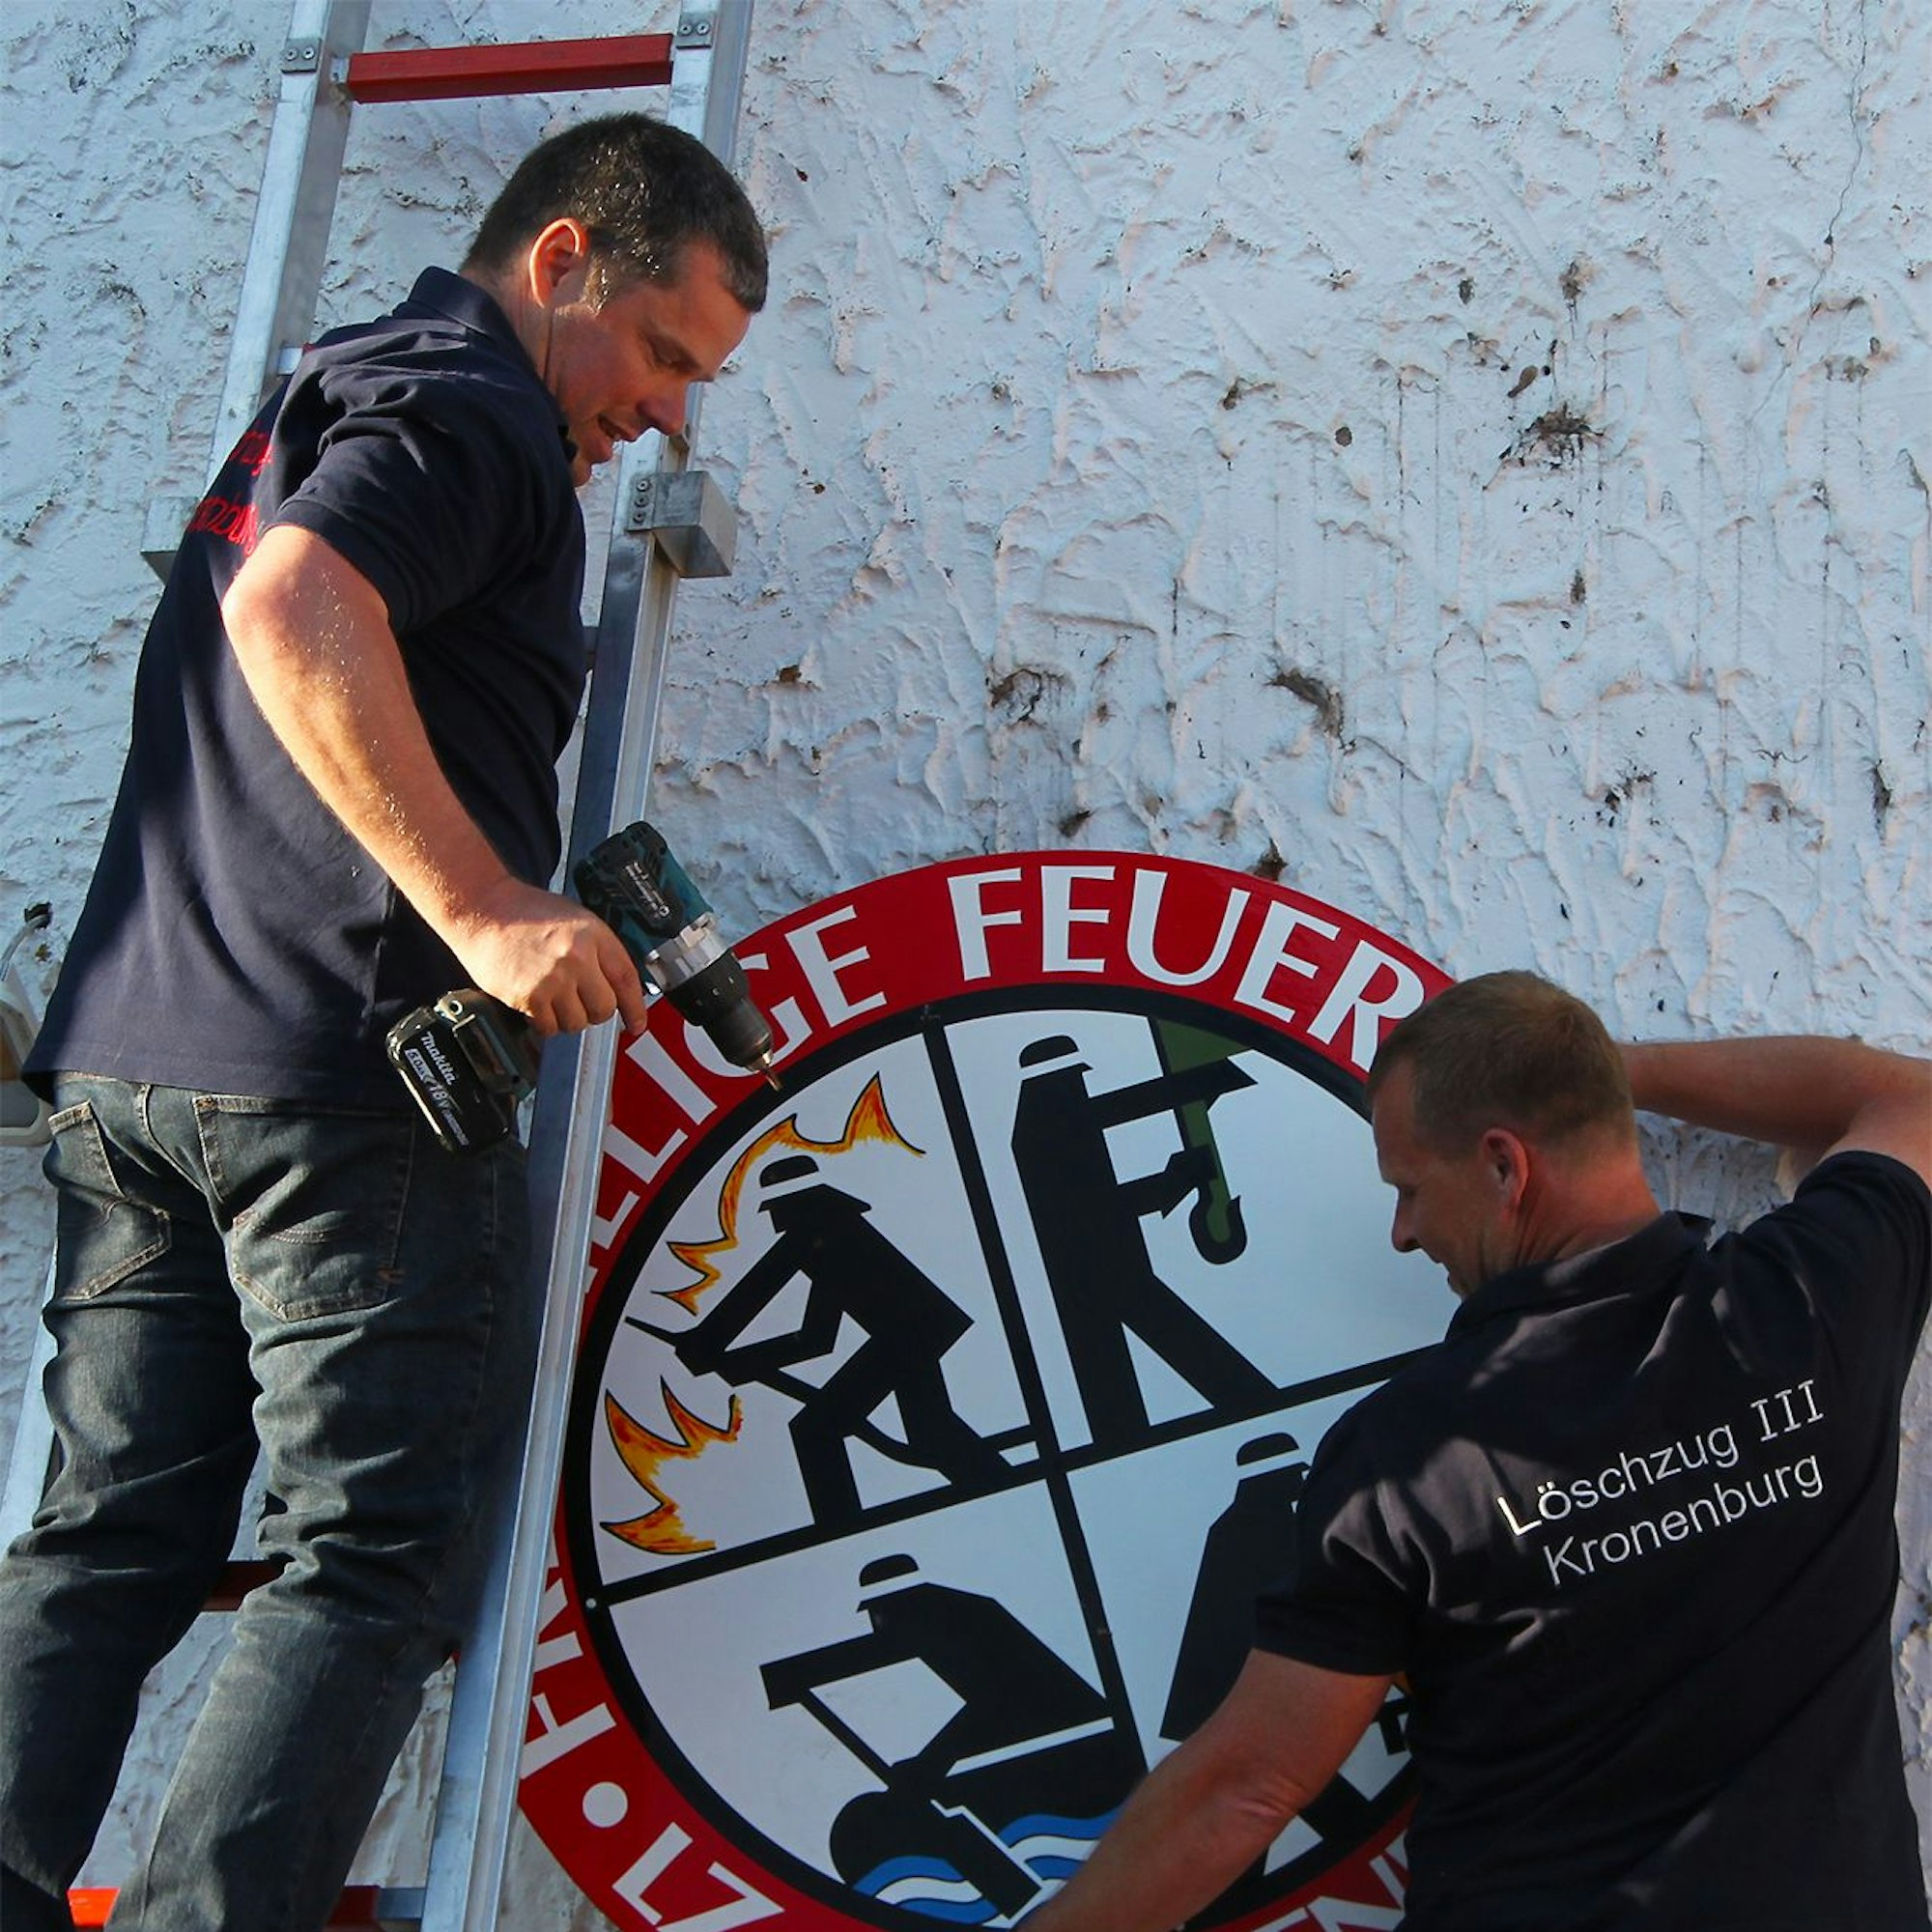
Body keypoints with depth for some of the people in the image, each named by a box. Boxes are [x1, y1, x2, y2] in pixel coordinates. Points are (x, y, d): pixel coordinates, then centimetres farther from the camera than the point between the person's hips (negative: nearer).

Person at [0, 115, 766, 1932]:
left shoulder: (321, 395, 24)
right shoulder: (470, 405, -6)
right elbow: (294, 610, -24)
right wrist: (487, 910, -28)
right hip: (341, 1074, -9)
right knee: (375, 1557, -3)